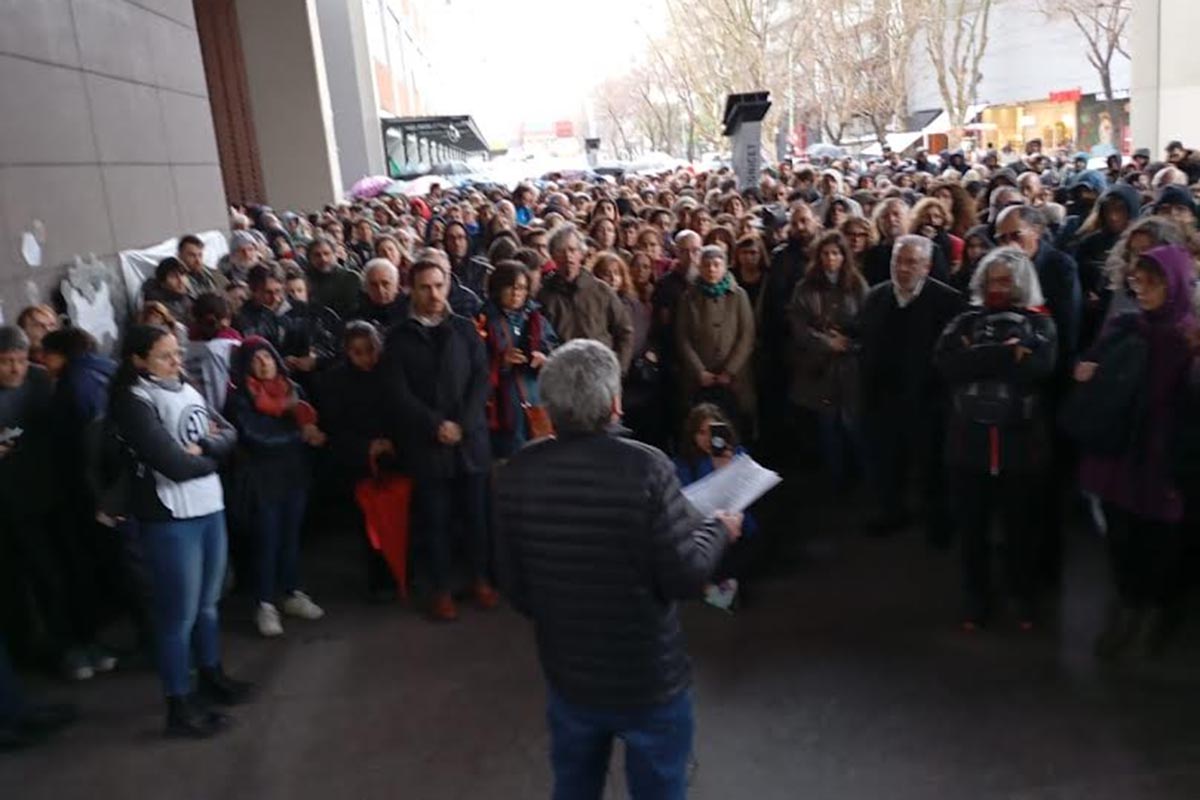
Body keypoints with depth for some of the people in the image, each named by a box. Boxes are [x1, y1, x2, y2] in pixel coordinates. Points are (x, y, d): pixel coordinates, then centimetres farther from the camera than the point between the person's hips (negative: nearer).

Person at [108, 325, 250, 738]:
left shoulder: (186, 390, 10)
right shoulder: (133, 402, -13)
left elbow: (228, 434, 7)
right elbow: (174, 464, -22)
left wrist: (202, 447, -13)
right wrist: (211, 458, -4)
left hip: (210, 507, 7)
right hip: (170, 517, -7)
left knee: (208, 602, 19)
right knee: (179, 613, 1)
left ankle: (210, 673, 38)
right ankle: (179, 706, 14)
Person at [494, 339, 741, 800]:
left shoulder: (516, 473, -12)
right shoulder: (644, 468, -25)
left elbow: (516, 588, -3)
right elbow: (686, 577, -21)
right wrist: (719, 531, -1)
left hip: (568, 675, 4)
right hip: (651, 678, -3)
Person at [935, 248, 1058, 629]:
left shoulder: (1038, 322, 4)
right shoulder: (966, 321, 8)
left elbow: (1039, 365, -17)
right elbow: (947, 363, -12)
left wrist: (979, 358, -14)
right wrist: (1006, 354, -17)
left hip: (1020, 442, -1)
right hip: (969, 440, 1)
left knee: (1020, 525, 13)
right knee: (971, 526, 11)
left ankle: (1025, 598, 33)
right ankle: (977, 599, 28)